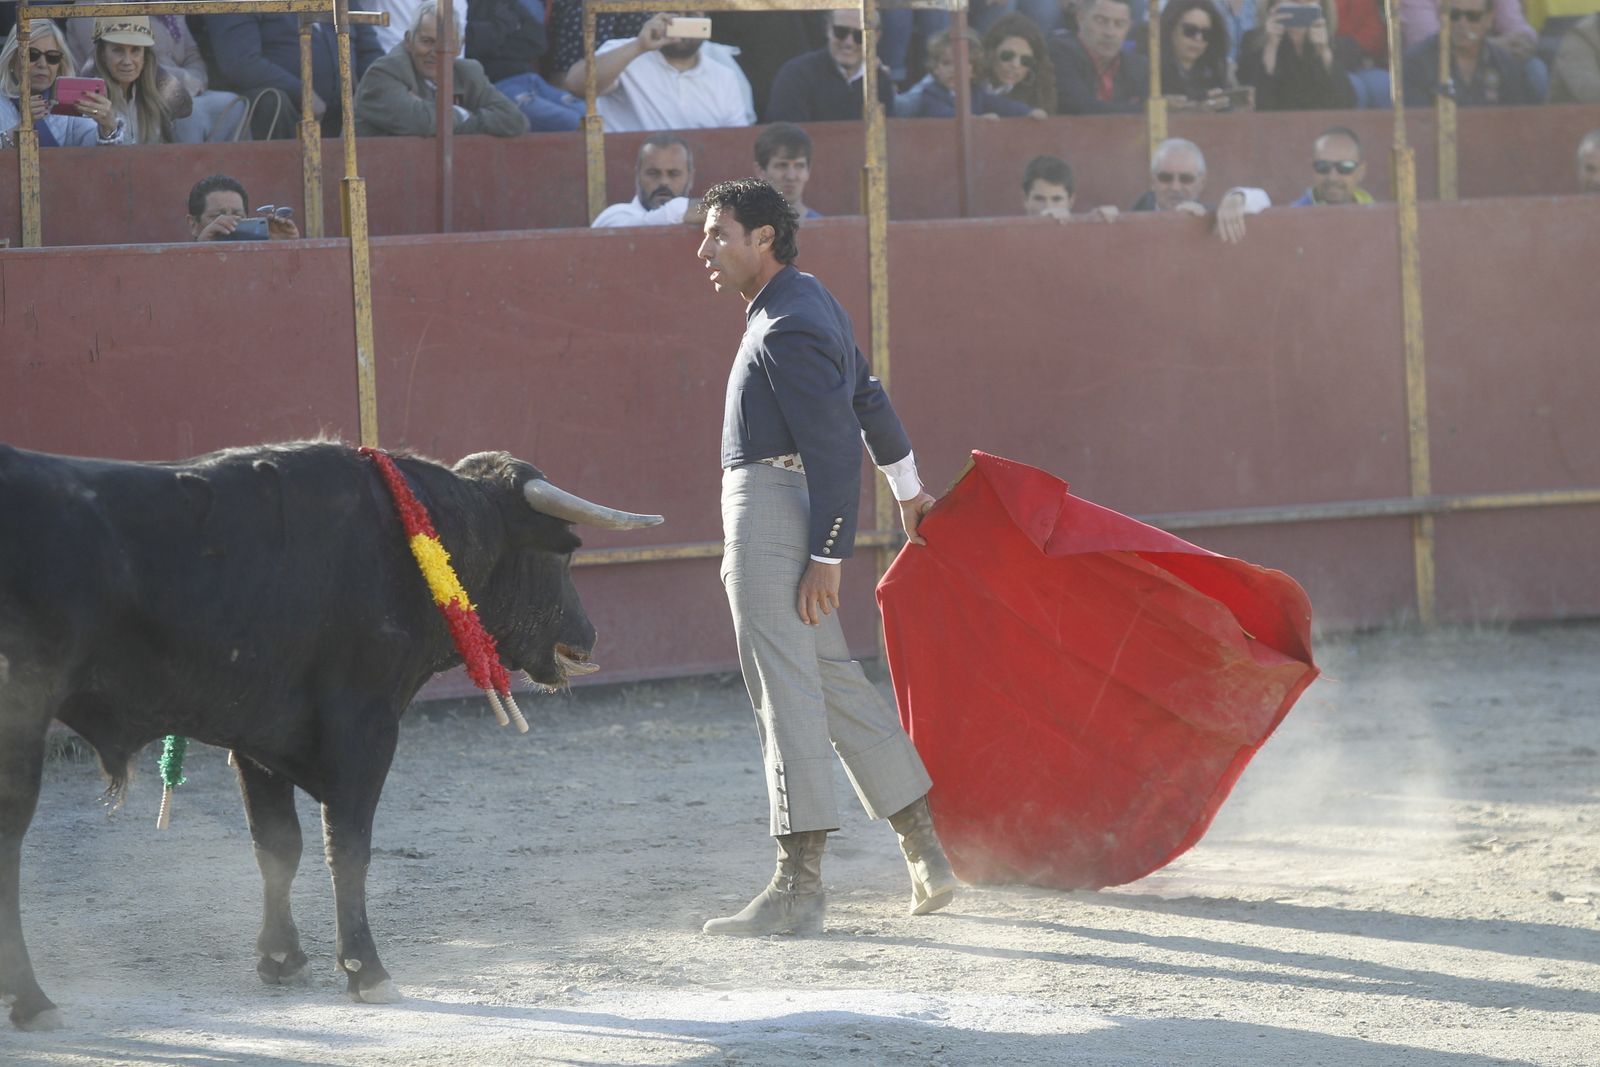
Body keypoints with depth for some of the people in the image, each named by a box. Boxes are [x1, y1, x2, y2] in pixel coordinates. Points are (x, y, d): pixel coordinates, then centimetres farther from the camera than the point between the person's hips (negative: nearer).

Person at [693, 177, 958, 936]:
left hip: (772, 507, -11)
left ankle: (799, 886, -10)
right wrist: (907, 487, 37)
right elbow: (866, 397, 26)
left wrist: (828, 556, -21)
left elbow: (834, 445, -21)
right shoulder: (807, 302, 14)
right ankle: (926, 853, 22)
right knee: (831, 678, 17)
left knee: (785, 691, -9)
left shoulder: (786, 330, -18)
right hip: (791, 519, 11)